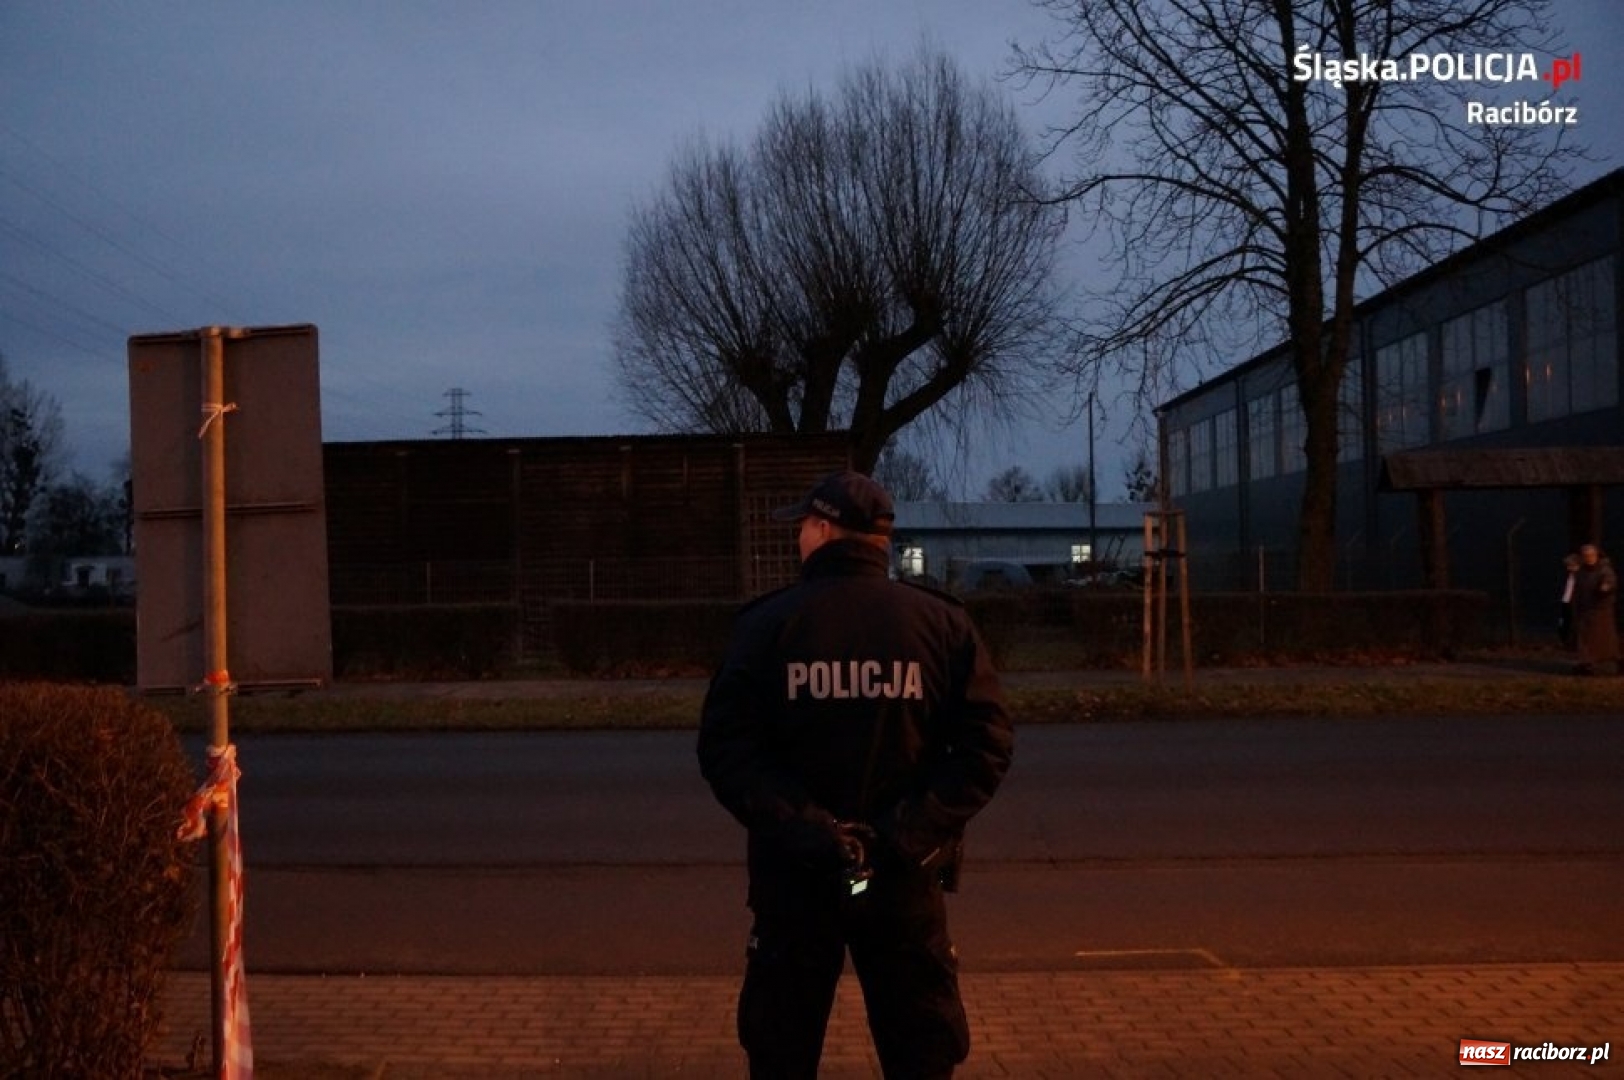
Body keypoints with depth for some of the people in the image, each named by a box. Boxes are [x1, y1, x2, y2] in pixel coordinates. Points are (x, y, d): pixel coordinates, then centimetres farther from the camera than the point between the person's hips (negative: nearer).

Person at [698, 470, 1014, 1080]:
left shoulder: (767, 623, -3)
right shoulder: (944, 622, 0)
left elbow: (724, 749, -12)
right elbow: (987, 745, -9)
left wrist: (801, 829, -14)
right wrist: (911, 831, -12)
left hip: (792, 872, 0)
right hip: (905, 875, 1)